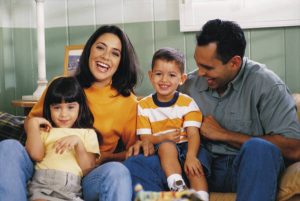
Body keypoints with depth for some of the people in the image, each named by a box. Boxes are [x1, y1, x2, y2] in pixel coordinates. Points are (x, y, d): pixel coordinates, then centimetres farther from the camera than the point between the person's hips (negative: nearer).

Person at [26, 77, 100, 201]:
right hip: (42, 181, 0)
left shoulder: (87, 133, 19)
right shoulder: (45, 130, 23)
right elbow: (36, 156, 3)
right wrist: (33, 124, 6)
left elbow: (88, 169, 7)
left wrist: (78, 143, -7)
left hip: (71, 187, 0)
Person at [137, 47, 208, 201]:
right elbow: (145, 138, 0)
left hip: (186, 146, 0)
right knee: (167, 146, -33)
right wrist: (162, 138, -21)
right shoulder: (143, 106, 4)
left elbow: (193, 134, -10)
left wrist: (191, 156, -28)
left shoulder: (188, 103, 2)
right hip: (162, 149, 0)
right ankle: (177, 186, -38)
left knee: (194, 167, -29)